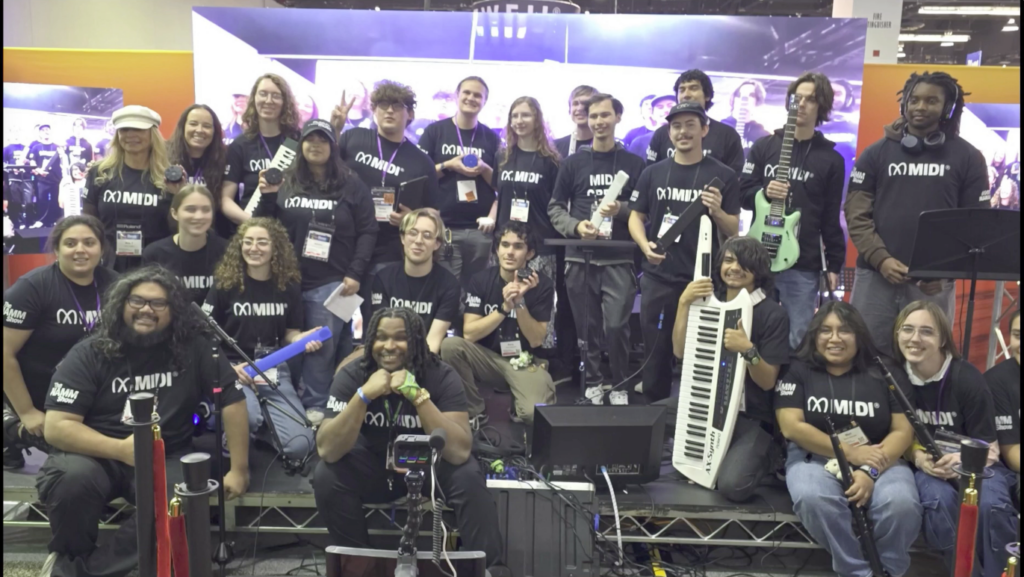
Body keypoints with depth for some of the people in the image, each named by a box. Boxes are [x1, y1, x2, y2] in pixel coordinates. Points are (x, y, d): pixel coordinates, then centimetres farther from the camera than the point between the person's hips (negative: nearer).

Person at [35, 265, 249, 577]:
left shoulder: (194, 348, -5)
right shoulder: (88, 354, -5)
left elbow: (233, 401, -3)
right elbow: (56, 427, -10)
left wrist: (239, 470, -7)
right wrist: (121, 449, -24)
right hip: (97, 454, 0)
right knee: (72, 479, -33)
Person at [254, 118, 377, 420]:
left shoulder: (351, 185, 2)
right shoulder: (285, 183, 10)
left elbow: (368, 231, -1)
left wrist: (355, 274, -8)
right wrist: (267, 196, -6)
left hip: (332, 282, -3)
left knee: (322, 346, -4)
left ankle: (314, 405, 6)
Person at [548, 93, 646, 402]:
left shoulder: (635, 164, 6)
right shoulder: (572, 163, 9)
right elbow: (555, 207, 9)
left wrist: (621, 209, -14)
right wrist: (575, 226, -9)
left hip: (619, 259, -2)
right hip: (580, 258, 2)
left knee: (616, 326, -9)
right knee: (587, 327, 8)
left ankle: (620, 385, 10)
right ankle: (593, 382, 23)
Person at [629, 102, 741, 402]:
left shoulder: (723, 176, 0)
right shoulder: (653, 173, 7)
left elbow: (733, 232, 1)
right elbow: (636, 216, 11)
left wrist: (717, 212, -21)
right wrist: (644, 244, -9)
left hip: (702, 280, -2)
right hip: (657, 279, 2)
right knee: (656, 354, 10)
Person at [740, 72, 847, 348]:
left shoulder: (831, 159, 5)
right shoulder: (763, 146, 6)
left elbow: (832, 218, 5)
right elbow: (741, 193, 5)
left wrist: (835, 263, 1)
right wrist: (764, 193, -16)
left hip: (803, 265, 0)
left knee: (798, 340, 2)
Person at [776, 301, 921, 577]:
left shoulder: (886, 373, 8)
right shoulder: (798, 371, 4)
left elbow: (903, 430, 0)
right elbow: (791, 427, -6)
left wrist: (870, 471, -17)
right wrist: (849, 452, -14)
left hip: (878, 460, 1)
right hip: (815, 457, -1)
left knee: (901, 503, -31)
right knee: (814, 499, -35)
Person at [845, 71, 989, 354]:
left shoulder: (968, 157, 7)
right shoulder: (876, 153, 7)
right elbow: (856, 213, 1)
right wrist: (880, 258, -13)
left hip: (935, 281, 0)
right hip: (876, 275, 0)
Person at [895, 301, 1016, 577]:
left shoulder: (967, 378, -13)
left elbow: (989, 448, -9)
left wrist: (964, 460, -32)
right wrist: (919, 457, -19)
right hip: (928, 463, 1)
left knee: (991, 505, -34)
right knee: (940, 500, -34)